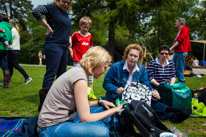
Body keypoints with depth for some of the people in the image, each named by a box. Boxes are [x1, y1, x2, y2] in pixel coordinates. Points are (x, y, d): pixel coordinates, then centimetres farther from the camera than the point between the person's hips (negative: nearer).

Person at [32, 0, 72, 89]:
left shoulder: (66, 14, 19)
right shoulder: (52, 8, -4)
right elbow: (35, 11, -18)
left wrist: (68, 38, 14)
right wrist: (48, 26, -15)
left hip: (64, 47, 8)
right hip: (54, 45, -8)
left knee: (61, 74, 12)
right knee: (51, 74, -9)